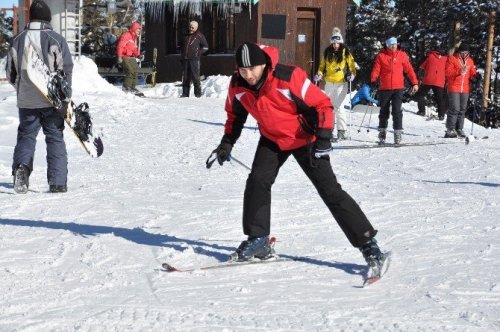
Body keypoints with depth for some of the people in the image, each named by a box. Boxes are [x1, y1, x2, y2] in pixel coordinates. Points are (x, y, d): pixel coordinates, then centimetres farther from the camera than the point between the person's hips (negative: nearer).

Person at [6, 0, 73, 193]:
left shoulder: (18, 41, 2)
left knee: (26, 136, 15)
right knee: (55, 139, 8)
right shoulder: (56, 40, -8)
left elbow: (10, 73, 8)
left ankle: (21, 166, -12)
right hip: (52, 100, -2)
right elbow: (65, 71, -10)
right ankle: (58, 182, 6)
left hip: (26, 101, 2)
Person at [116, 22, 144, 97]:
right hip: (125, 57, -10)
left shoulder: (135, 38, 18)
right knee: (130, 71, -19)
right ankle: (126, 87, -12)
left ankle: (132, 88, 16)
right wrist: (119, 58, -23)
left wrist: (138, 55, 4)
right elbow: (120, 46, -18)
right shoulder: (126, 35, -12)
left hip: (131, 57, 10)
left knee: (135, 72, 8)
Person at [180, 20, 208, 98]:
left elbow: (205, 47, 2)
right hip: (185, 59, 5)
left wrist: (198, 53, -6)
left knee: (195, 76, -8)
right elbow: (182, 46, 31)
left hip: (194, 59, -5)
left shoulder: (199, 36, 2)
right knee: (185, 77, 6)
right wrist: (182, 54, 16)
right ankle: (185, 93, 10)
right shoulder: (186, 36, 18)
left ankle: (198, 93, -4)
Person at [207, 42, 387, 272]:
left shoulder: (289, 78, -31)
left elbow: (322, 104, -21)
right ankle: (258, 240, 3)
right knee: (257, 181, -13)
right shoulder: (237, 86, -14)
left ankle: (368, 243, -5)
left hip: (304, 139, -5)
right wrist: (227, 142, 2)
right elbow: (235, 114, 8)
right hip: (272, 139, 5)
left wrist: (323, 138, -26)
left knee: (330, 190, -8)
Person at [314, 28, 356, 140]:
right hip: (329, 83, 5)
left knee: (338, 106, -11)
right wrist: (319, 74, -2)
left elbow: (352, 65, 0)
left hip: (341, 83, -5)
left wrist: (352, 74, -17)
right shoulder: (327, 53, 7)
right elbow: (322, 66, 14)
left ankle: (341, 130, -7)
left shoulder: (346, 53, -2)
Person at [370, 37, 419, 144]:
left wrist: (415, 83, 2)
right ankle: (382, 133, 22)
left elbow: (409, 70, 6)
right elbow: (376, 70, -1)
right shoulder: (381, 56, 3)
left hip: (398, 88, -1)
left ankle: (398, 133, -6)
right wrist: (373, 81, -17)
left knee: (397, 111, -9)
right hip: (384, 88, 1)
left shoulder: (402, 55, 5)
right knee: (384, 111, 11)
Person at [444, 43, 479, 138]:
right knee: (454, 109, -10)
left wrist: (476, 75, -9)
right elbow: (448, 73, -9)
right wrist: (459, 72, -22)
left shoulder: (470, 60, 13)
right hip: (454, 88, -6)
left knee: (462, 110, 8)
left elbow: (472, 72, 14)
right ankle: (450, 129, -6)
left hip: (465, 89, 6)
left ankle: (459, 129, 15)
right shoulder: (452, 59, -3)